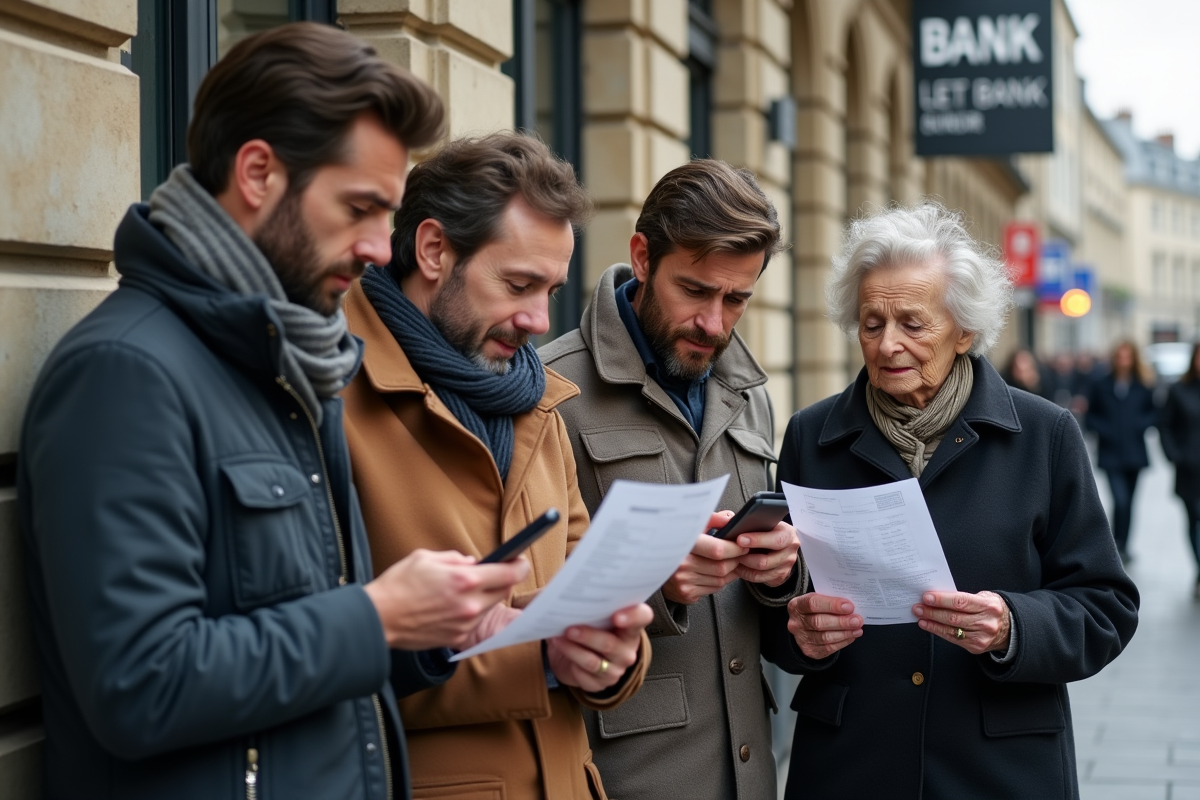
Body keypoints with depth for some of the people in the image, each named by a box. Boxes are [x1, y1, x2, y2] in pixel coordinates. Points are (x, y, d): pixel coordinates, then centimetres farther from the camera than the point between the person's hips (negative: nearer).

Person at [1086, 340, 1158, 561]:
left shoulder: (1144, 387, 2)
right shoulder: (1101, 386, 1)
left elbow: (1154, 413, 7)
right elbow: (1090, 416, 6)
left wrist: (1140, 424, -11)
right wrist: (1104, 429, -10)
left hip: (1135, 453, 2)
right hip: (1111, 454, -2)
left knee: (1128, 501, 11)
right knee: (1120, 500, -15)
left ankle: (1122, 546, 24)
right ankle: (1118, 544, -2)